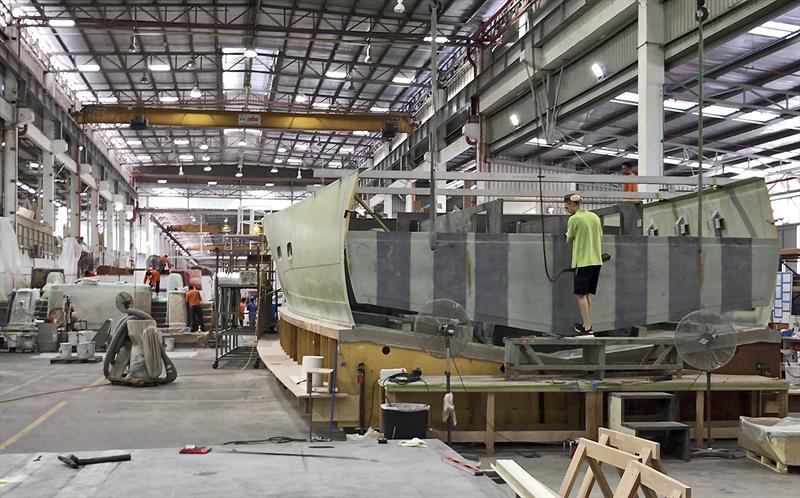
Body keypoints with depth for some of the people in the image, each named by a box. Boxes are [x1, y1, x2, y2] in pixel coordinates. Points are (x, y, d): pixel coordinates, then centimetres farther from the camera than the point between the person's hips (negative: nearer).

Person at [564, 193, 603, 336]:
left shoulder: (574, 219, -9)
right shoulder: (595, 217, 11)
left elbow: (569, 241, -1)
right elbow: (600, 239, 17)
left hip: (582, 261, -7)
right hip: (596, 261, 7)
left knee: (581, 295, -3)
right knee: (588, 294, 15)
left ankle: (587, 328, -7)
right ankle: (587, 325, 19)